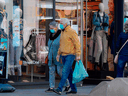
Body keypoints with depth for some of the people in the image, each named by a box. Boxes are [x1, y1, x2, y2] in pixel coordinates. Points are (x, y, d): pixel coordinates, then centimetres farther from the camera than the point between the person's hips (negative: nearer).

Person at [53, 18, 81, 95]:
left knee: (65, 72, -15)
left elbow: (77, 44, -16)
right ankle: (74, 89, 15)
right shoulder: (63, 32, 16)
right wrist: (59, 54, 17)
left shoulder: (72, 32, -12)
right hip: (64, 56, 9)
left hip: (70, 55, -9)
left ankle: (59, 89, -21)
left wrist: (78, 55, -21)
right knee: (69, 73, 9)